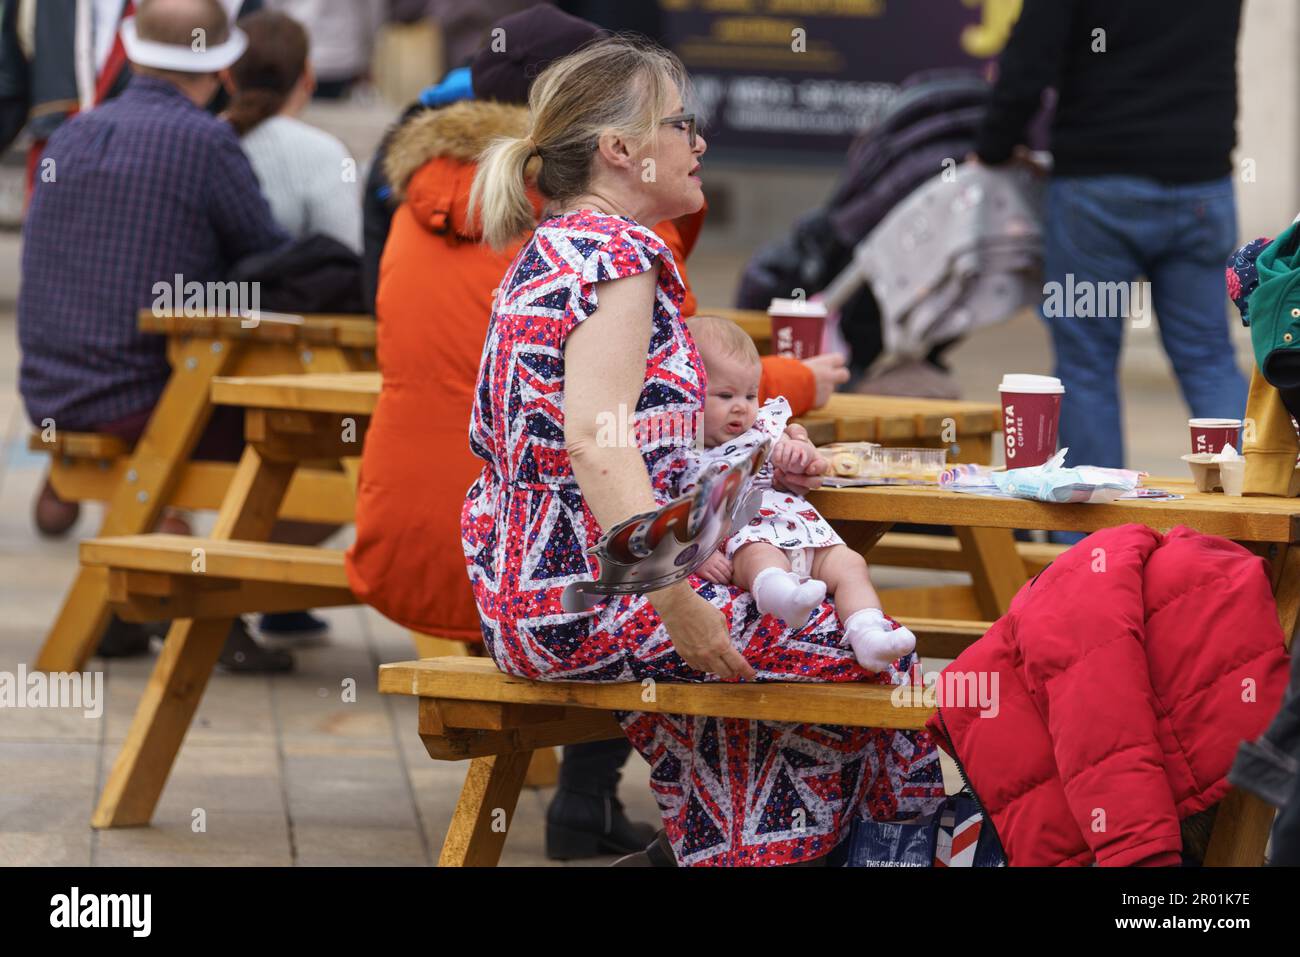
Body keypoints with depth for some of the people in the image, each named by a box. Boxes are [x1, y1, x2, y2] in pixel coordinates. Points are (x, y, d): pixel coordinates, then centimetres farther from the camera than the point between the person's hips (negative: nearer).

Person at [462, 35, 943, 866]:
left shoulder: (552, 251, 16)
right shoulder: (618, 253, -14)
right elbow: (597, 446, -25)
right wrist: (678, 602, -27)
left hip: (527, 595, 10)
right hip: (594, 602, -10)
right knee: (865, 652, -3)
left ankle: (710, 844, 25)